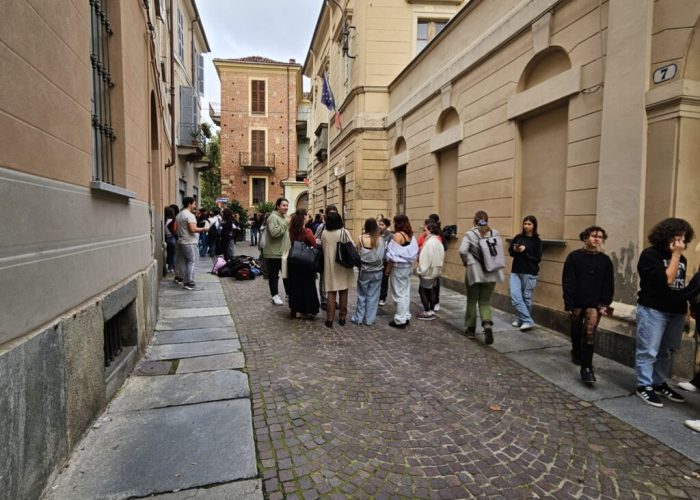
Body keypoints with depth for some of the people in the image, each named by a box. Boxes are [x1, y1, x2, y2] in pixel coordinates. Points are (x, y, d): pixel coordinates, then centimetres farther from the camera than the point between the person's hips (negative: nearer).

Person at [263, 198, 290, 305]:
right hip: (274, 253, -9)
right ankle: (274, 295, 12)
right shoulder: (273, 217, -14)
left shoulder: (284, 217, 16)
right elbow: (274, 232, -29)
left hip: (284, 252, 9)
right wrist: (286, 224, -24)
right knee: (274, 275, 3)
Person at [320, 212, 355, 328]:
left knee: (331, 292, 5)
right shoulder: (345, 232, -9)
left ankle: (330, 319, 3)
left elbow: (322, 248, 9)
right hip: (343, 266, 0)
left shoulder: (324, 233, -4)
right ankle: (342, 317, 17)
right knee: (343, 292, 11)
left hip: (330, 266, 1)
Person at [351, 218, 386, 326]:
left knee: (362, 295, 12)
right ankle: (369, 319, 14)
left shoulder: (361, 238, -8)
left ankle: (358, 318, 19)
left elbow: (358, 254, -1)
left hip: (364, 270, 0)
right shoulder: (380, 239, -7)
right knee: (373, 295, 9)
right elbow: (382, 255, -2)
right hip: (377, 271, 0)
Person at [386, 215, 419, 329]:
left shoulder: (397, 235, -17)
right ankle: (406, 317, 23)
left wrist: (388, 268, -8)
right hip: (408, 267, 8)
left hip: (398, 267, -8)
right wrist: (410, 263, 15)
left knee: (399, 294, 0)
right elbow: (413, 253, 8)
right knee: (406, 293, 14)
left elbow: (393, 255, -17)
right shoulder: (410, 235, 6)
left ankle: (400, 320, 6)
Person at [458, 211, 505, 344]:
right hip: (491, 273, 2)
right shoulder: (495, 233, 2)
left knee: (472, 301, 15)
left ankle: (471, 329, 25)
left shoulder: (470, 234, -7)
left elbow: (462, 251, -18)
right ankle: (488, 325, -13)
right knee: (485, 302, 11)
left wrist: (466, 262, -1)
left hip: (474, 272, -2)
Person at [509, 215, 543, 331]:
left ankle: (524, 320, 21)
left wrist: (525, 251, -16)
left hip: (529, 273, -3)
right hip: (515, 272, 3)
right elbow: (510, 251, 13)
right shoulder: (518, 237, 7)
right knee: (515, 296, -7)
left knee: (526, 297, 4)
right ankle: (528, 321, 1)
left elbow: (537, 258, -7)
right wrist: (515, 250, -8)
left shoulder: (537, 241, -2)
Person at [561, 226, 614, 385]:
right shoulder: (574, 256, -6)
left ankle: (587, 368, -10)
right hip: (576, 302, 0)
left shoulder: (605, 260, 2)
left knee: (590, 333, -11)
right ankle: (576, 353, 41)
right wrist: (568, 303, -11)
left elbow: (608, 285, 5)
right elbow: (567, 282, -7)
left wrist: (604, 304, -2)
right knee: (576, 331, 15)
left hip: (594, 303, 0)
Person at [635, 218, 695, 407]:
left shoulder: (681, 259, 14)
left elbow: (681, 285, 21)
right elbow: (666, 280, -17)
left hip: (676, 311, 7)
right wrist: (675, 255, -13)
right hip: (653, 310, -7)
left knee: (665, 351, 13)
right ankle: (644, 386, 6)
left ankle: (659, 383, 24)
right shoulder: (650, 254, -8)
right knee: (648, 351, -3)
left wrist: (685, 309, 16)